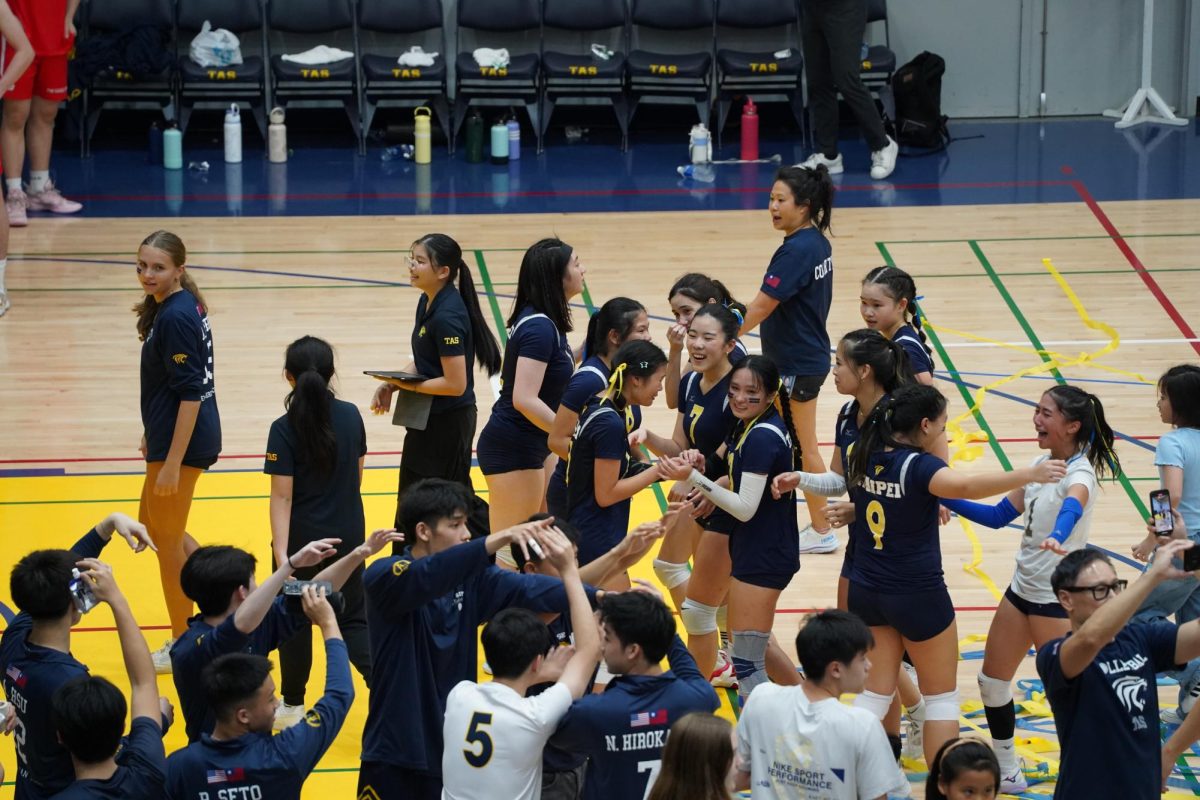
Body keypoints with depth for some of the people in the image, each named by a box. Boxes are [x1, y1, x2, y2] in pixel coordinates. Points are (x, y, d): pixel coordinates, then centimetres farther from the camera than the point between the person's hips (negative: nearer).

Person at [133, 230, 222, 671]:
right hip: (169, 435, 10)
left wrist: (172, 461, -23)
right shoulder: (167, 306, 6)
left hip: (183, 440, -10)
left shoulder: (176, 317, -23)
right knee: (152, 526, 22)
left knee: (166, 540, 5)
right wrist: (153, 434, 23)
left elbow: (191, 393, -24)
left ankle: (182, 647, 19)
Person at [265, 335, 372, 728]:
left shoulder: (285, 429, -16)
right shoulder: (351, 416, -4)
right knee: (353, 619, 12)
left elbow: (282, 496, -19)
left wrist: (282, 554, -22)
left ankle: (292, 704, 25)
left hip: (302, 541, -3)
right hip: (348, 537, 3)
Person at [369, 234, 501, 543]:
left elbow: (455, 384, -25)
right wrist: (393, 384, -1)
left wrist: (407, 385, -17)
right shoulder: (427, 303, 5)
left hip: (445, 422, -10)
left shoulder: (446, 317, -24)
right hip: (432, 419, 10)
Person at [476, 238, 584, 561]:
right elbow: (525, 400, -29)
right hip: (512, 449, -10)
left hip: (534, 444, 10)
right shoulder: (539, 328, -23)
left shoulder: (543, 321, 5)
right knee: (511, 553, -4)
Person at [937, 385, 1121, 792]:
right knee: (992, 679, 15)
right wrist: (945, 499, 3)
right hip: (1023, 589, 9)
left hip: (1058, 600, -9)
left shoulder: (1079, 473, -21)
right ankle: (1006, 771, 29)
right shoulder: (1041, 465, 4)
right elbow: (999, 515, 11)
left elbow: (1072, 508, -45)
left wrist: (1056, 537, -67)